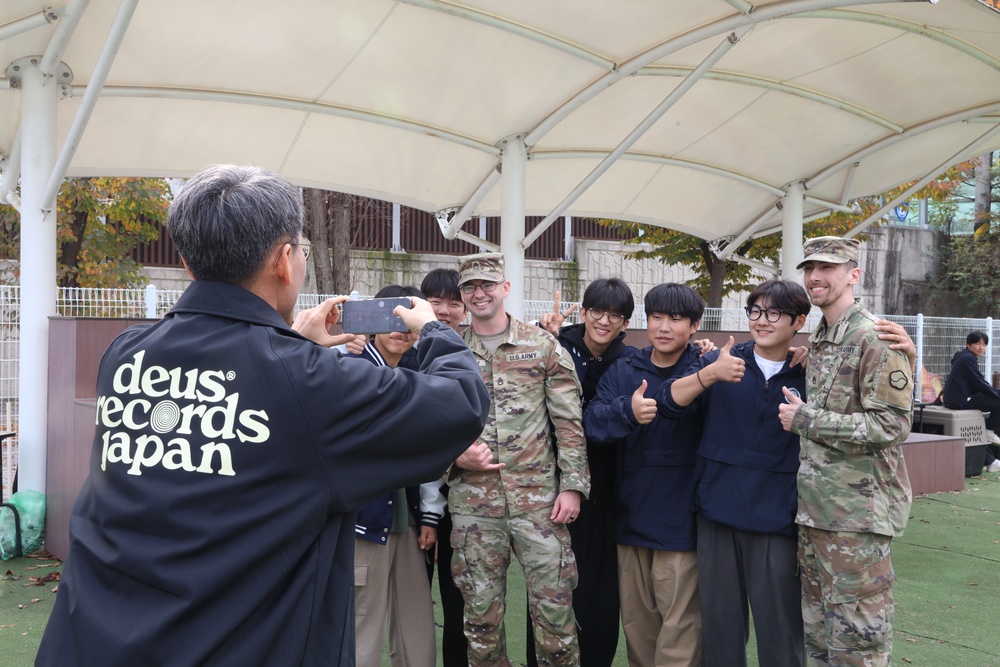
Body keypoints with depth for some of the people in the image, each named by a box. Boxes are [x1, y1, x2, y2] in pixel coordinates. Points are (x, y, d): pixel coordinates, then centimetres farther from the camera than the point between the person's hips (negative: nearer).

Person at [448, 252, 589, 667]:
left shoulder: (543, 346, 2)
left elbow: (569, 422, 1)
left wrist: (572, 485, -5)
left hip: (538, 497, -1)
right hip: (473, 501, 2)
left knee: (554, 607, 2)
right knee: (481, 613, 10)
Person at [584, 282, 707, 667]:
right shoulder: (622, 371, 7)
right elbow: (593, 422, -7)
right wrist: (627, 411, -27)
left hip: (680, 521, -4)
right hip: (632, 517, 4)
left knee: (678, 628, 1)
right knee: (636, 622, 16)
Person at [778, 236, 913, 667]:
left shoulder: (876, 340, -13)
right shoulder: (816, 342, 14)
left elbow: (890, 425, -20)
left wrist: (805, 419, -18)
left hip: (857, 512, -8)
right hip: (814, 507, 9)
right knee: (817, 632, 17)